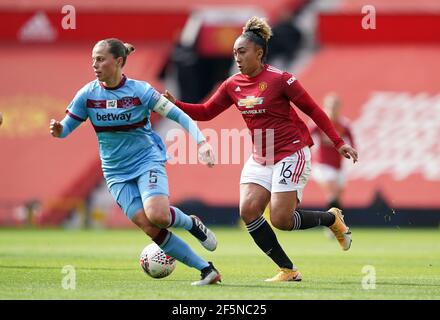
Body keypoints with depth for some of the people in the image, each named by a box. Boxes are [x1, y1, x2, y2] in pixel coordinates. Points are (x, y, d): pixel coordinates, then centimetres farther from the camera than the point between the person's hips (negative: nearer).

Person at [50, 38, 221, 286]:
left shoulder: (140, 90, -11)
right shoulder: (88, 94, -4)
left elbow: (179, 116, -9)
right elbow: (67, 127, 0)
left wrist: (201, 142, -21)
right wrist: (58, 130, -24)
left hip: (148, 161, -3)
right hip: (117, 173, 3)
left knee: (157, 215, -30)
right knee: (150, 228, -13)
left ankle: (193, 224, 6)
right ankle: (207, 270, -3)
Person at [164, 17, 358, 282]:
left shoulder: (279, 79, -14)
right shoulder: (233, 85, 4)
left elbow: (313, 110, -8)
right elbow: (206, 112, 11)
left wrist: (339, 143, -8)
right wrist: (175, 104, -5)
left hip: (291, 154, -6)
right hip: (260, 158, 6)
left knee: (280, 219, -13)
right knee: (248, 211, -11)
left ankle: (332, 218, 16)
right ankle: (289, 270, -1)